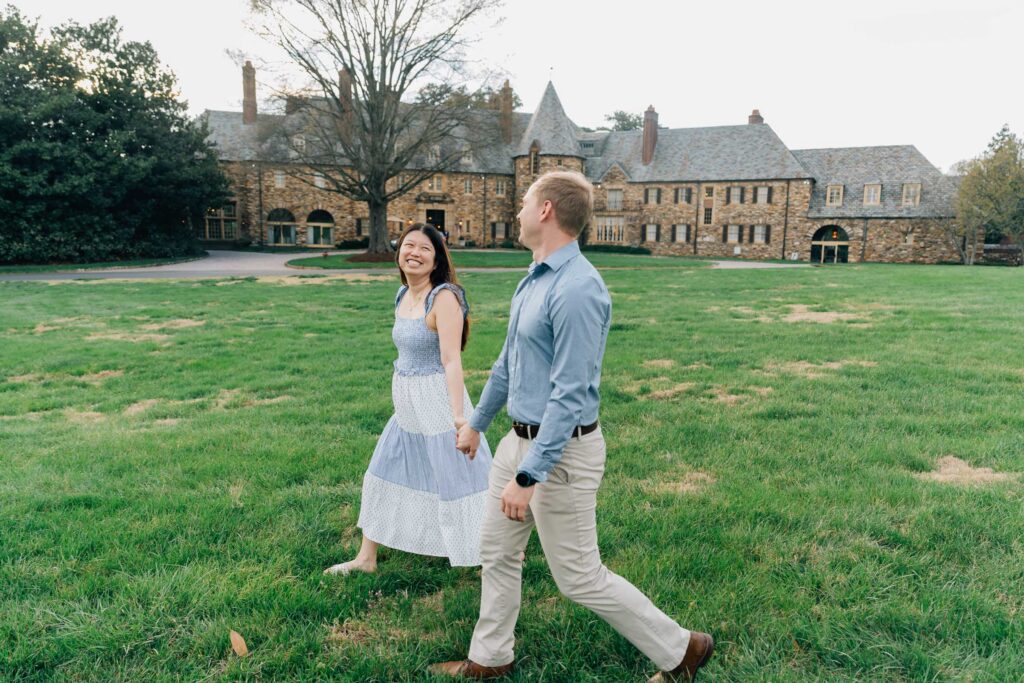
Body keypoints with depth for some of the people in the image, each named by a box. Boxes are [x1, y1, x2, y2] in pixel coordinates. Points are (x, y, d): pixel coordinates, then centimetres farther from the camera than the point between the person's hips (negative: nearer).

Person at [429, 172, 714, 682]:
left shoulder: (577, 289, -24)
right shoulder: (534, 279, 7)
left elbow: (570, 394, -27)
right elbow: (508, 362, 18)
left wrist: (529, 476, -26)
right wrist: (477, 421, 27)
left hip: (560, 452, -9)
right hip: (521, 440, 9)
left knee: (579, 577, 5)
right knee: (497, 554, 19)